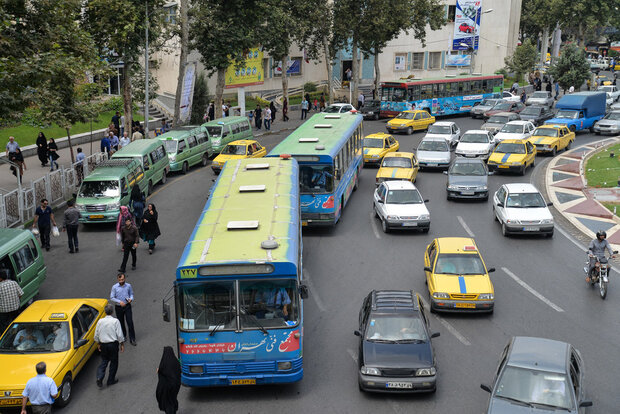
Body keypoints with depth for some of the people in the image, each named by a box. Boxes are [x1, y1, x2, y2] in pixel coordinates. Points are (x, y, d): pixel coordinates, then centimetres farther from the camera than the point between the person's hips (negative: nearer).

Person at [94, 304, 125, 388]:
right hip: (113, 344, -3)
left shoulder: (100, 321, -3)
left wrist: (99, 344, 20)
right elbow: (119, 335, -12)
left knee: (104, 361, 15)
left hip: (103, 344, 3)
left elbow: (96, 335, 5)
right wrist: (122, 344, 1)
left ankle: (99, 378, -3)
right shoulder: (115, 321, -14)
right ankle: (111, 380, 18)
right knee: (114, 362, 11)